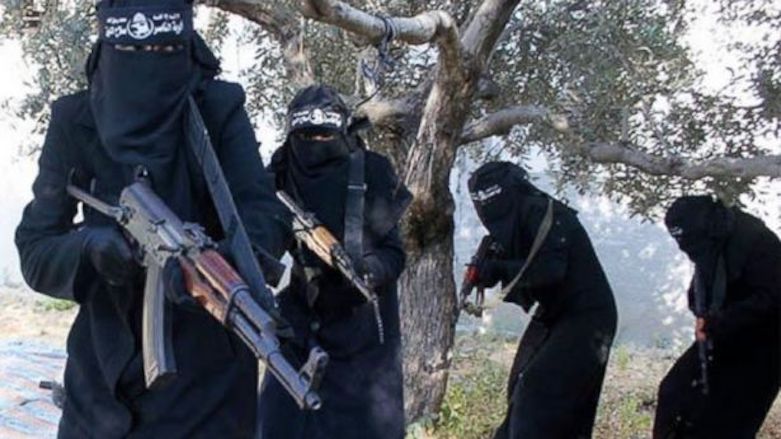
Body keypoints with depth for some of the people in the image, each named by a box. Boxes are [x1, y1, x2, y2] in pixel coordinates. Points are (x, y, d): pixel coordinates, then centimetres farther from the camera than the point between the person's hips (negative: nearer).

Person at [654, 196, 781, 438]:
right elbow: (699, 293, 12)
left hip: (759, 348, -7)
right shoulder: (710, 246, 0)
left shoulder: (758, 242, -24)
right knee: (674, 391, 3)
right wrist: (703, 316, -10)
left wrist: (718, 323, -30)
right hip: (722, 339, 8)